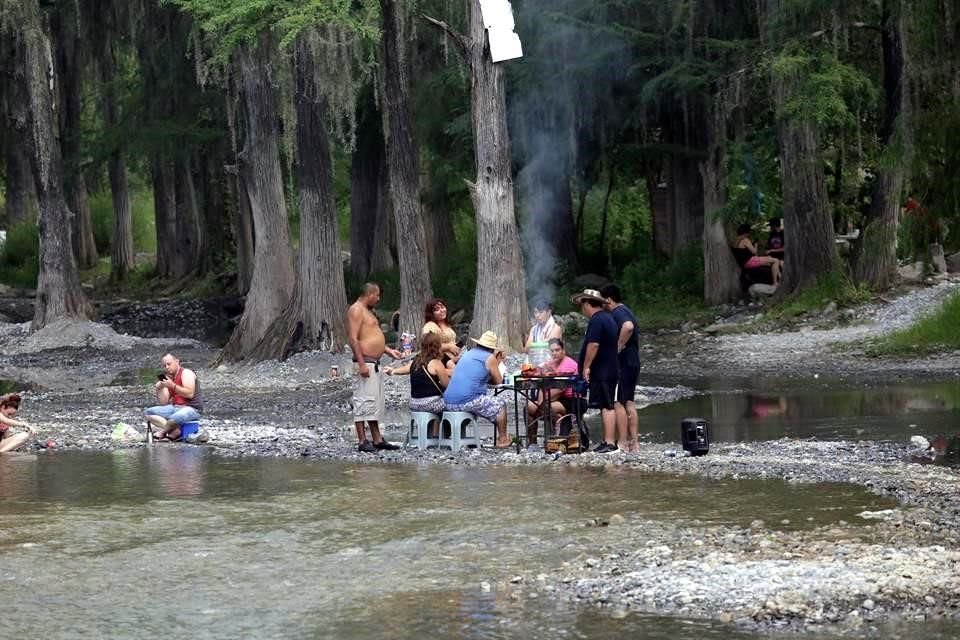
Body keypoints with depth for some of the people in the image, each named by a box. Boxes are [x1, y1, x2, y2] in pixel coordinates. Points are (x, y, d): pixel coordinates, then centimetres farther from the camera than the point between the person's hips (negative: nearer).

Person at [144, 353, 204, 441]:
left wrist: (172, 386, -23)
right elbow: (163, 403, 12)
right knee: (147, 413, -5)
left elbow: (190, 394, -19)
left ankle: (163, 433, -6)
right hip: (175, 408, 8)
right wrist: (160, 389, -3)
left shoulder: (186, 373, -4)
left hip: (191, 408, -8)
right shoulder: (168, 378, 16)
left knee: (173, 419, -41)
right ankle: (176, 431, -20)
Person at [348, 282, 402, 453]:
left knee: (376, 402, 12)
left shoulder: (367, 311, 22)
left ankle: (377, 439, 16)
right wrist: (362, 364, -24)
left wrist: (388, 351, 26)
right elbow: (353, 339, -18)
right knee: (363, 401, -10)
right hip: (365, 363, -11)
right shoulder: (356, 310, -10)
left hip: (374, 364, 11)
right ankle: (362, 442, -11)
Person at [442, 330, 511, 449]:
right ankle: (502, 440, 19)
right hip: (469, 401, -7)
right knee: (500, 409, 15)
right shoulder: (490, 358, 0)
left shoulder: (467, 354, 21)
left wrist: (496, 362, 32)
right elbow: (498, 381, 10)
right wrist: (497, 363, 24)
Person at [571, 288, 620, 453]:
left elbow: (593, 345, -23)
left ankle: (610, 442, -12)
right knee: (608, 406, 13)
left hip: (601, 372, -10)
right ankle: (609, 439, 17)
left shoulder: (596, 320, -15)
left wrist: (586, 366, -17)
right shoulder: (608, 317, 17)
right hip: (610, 370, 10)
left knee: (606, 407, -11)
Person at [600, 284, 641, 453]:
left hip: (622, 363, -10)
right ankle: (634, 442, 13)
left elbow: (628, 327, -35)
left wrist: (618, 347, -26)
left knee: (618, 403, -6)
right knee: (629, 403, 12)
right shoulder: (626, 311, 18)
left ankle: (623, 444, -7)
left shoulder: (618, 312, -14)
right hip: (633, 363, 10)